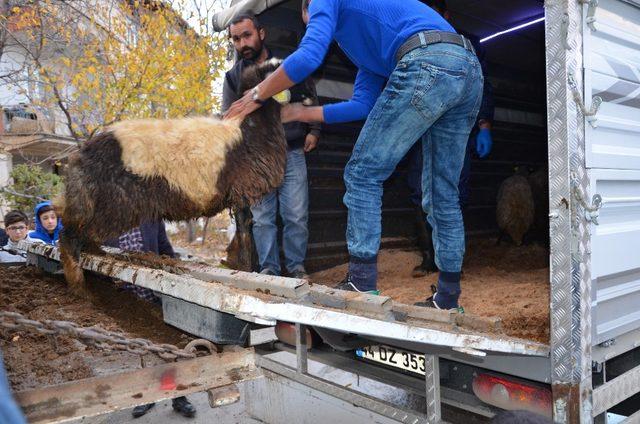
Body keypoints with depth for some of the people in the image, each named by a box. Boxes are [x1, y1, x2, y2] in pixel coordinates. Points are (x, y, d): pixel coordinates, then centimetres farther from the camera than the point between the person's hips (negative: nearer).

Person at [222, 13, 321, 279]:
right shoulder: (233, 76, 8)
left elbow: (311, 99, 17)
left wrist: (313, 130, 7)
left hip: (292, 152, -1)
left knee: (296, 215, -4)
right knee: (262, 218, 0)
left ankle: (296, 266, 9)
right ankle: (269, 268, 9)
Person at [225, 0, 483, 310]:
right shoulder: (369, 39, 38)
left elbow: (307, 57, -5)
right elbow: (364, 105, 28)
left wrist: (257, 95, 8)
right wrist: (303, 113, 34)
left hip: (427, 65, -9)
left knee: (363, 175, 0)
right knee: (442, 195, 11)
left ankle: (362, 284, -1)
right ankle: (447, 300, 17)